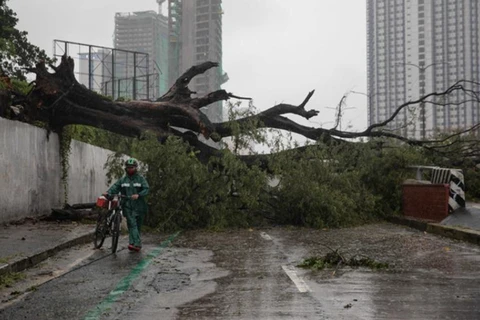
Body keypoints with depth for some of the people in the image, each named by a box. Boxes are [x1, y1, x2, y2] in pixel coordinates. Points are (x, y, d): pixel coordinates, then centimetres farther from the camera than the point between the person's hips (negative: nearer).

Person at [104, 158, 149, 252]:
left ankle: (133, 243, 16)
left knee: (137, 225, 6)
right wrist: (108, 192, -21)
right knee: (132, 224, -11)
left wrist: (138, 195, -26)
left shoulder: (141, 179, 3)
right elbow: (115, 187, -1)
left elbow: (146, 189, -8)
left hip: (138, 206, 0)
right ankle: (136, 243, -17)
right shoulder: (123, 180, 11)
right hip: (128, 206, 1)